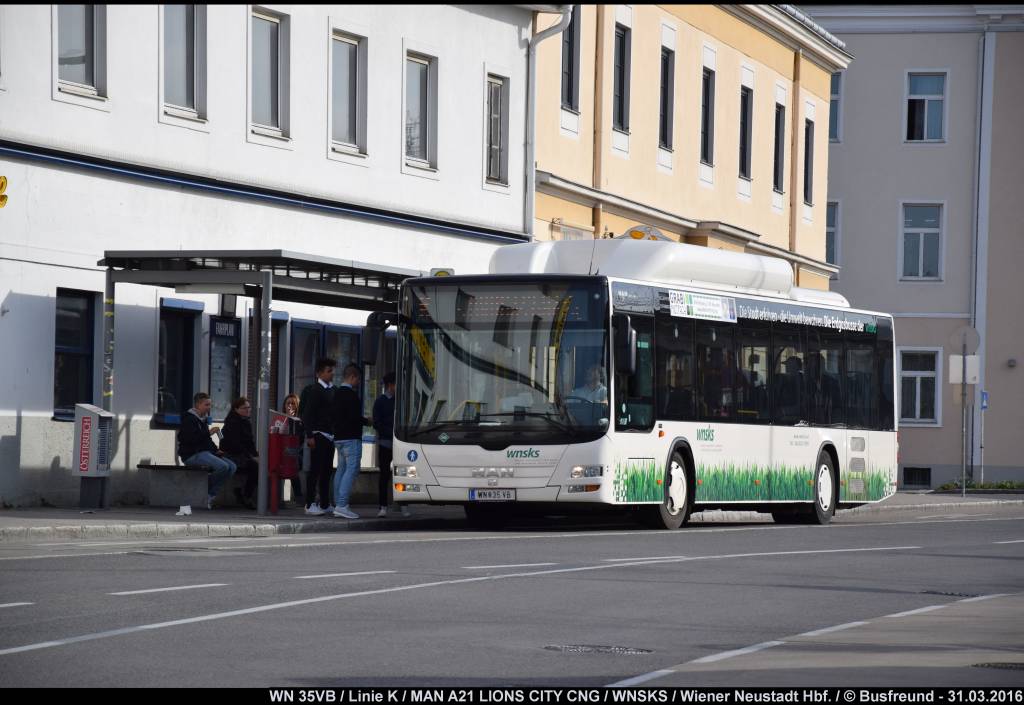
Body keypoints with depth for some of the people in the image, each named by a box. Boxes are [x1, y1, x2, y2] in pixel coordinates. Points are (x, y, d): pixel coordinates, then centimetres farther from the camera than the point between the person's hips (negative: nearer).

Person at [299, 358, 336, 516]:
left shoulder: (333, 390, 14)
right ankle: (310, 504, -4)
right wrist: (309, 436, -16)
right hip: (318, 434, -7)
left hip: (330, 435, 7)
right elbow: (307, 414, -11)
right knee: (315, 470, -7)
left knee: (327, 471, 10)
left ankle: (325, 504, 15)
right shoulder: (314, 390, -8)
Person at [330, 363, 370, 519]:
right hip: (351, 438, -10)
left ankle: (338, 504, 13)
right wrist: (366, 421, -1)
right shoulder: (351, 394, -14)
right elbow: (354, 417, -20)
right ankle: (342, 505, -20)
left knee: (341, 469, 13)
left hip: (339, 437, 10)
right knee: (352, 469, -11)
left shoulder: (337, 393, 14)